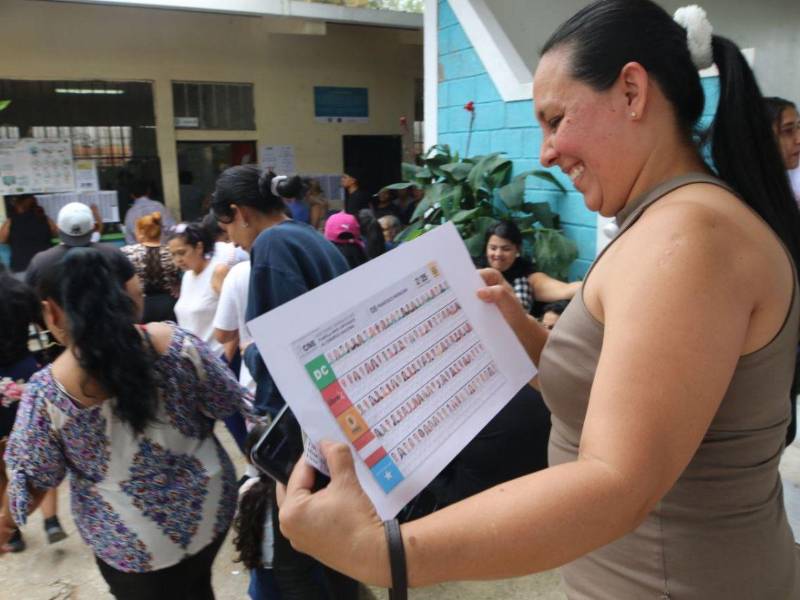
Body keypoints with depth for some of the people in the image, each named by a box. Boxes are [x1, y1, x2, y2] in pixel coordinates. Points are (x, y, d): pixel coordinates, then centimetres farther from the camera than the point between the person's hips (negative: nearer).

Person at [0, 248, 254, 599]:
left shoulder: (47, 391, -20)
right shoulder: (175, 342, -17)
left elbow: (33, 481, -9)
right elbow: (232, 404, -6)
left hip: (135, 545, -2)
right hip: (209, 509, 2)